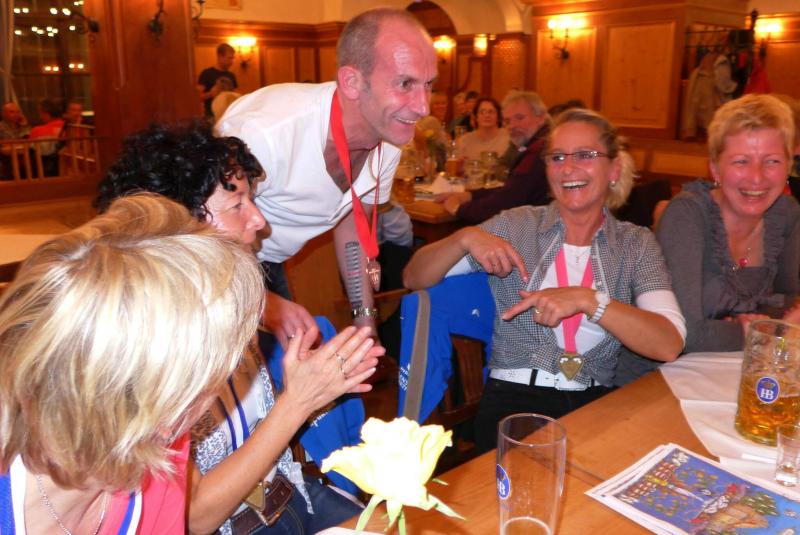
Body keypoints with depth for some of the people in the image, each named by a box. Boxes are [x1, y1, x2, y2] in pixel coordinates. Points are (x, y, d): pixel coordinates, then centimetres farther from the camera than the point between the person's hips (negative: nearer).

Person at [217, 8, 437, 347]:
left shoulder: (389, 137, -13)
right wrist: (261, 303, -41)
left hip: (268, 264, 6)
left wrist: (365, 319, 3)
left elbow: (351, 221, 3)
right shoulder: (265, 133, -36)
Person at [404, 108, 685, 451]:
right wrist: (466, 237, -14)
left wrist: (586, 300, -22)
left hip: (595, 404, 3)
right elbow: (413, 279, 4)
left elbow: (670, 345, -9)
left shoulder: (635, 244, 6)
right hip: (514, 400, -2)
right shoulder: (515, 226, 5)